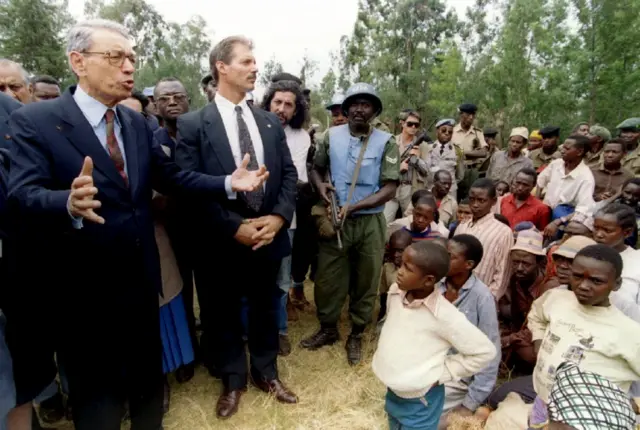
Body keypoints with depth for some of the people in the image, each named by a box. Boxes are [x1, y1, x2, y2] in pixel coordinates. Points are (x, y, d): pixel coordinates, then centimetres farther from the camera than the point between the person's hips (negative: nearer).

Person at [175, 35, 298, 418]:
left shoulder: (271, 122, 6)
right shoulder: (192, 125, -7)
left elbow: (289, 174, 4)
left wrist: (278, 217, -12)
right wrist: (235, 227, -18)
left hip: (268, 235, 4)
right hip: (222, 241, -3)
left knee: (266, 309, 19)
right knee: (224, 314, 15)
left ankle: (267, 372, 42)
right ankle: (233, 380, 39)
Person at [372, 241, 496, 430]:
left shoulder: (444, 315, -27)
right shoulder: (395, 292, -10)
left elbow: (484, 351, -18)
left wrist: (442, 374, -15)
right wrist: (386, 353, 6)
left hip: (420, 402, -6)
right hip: (392, 392, 6)